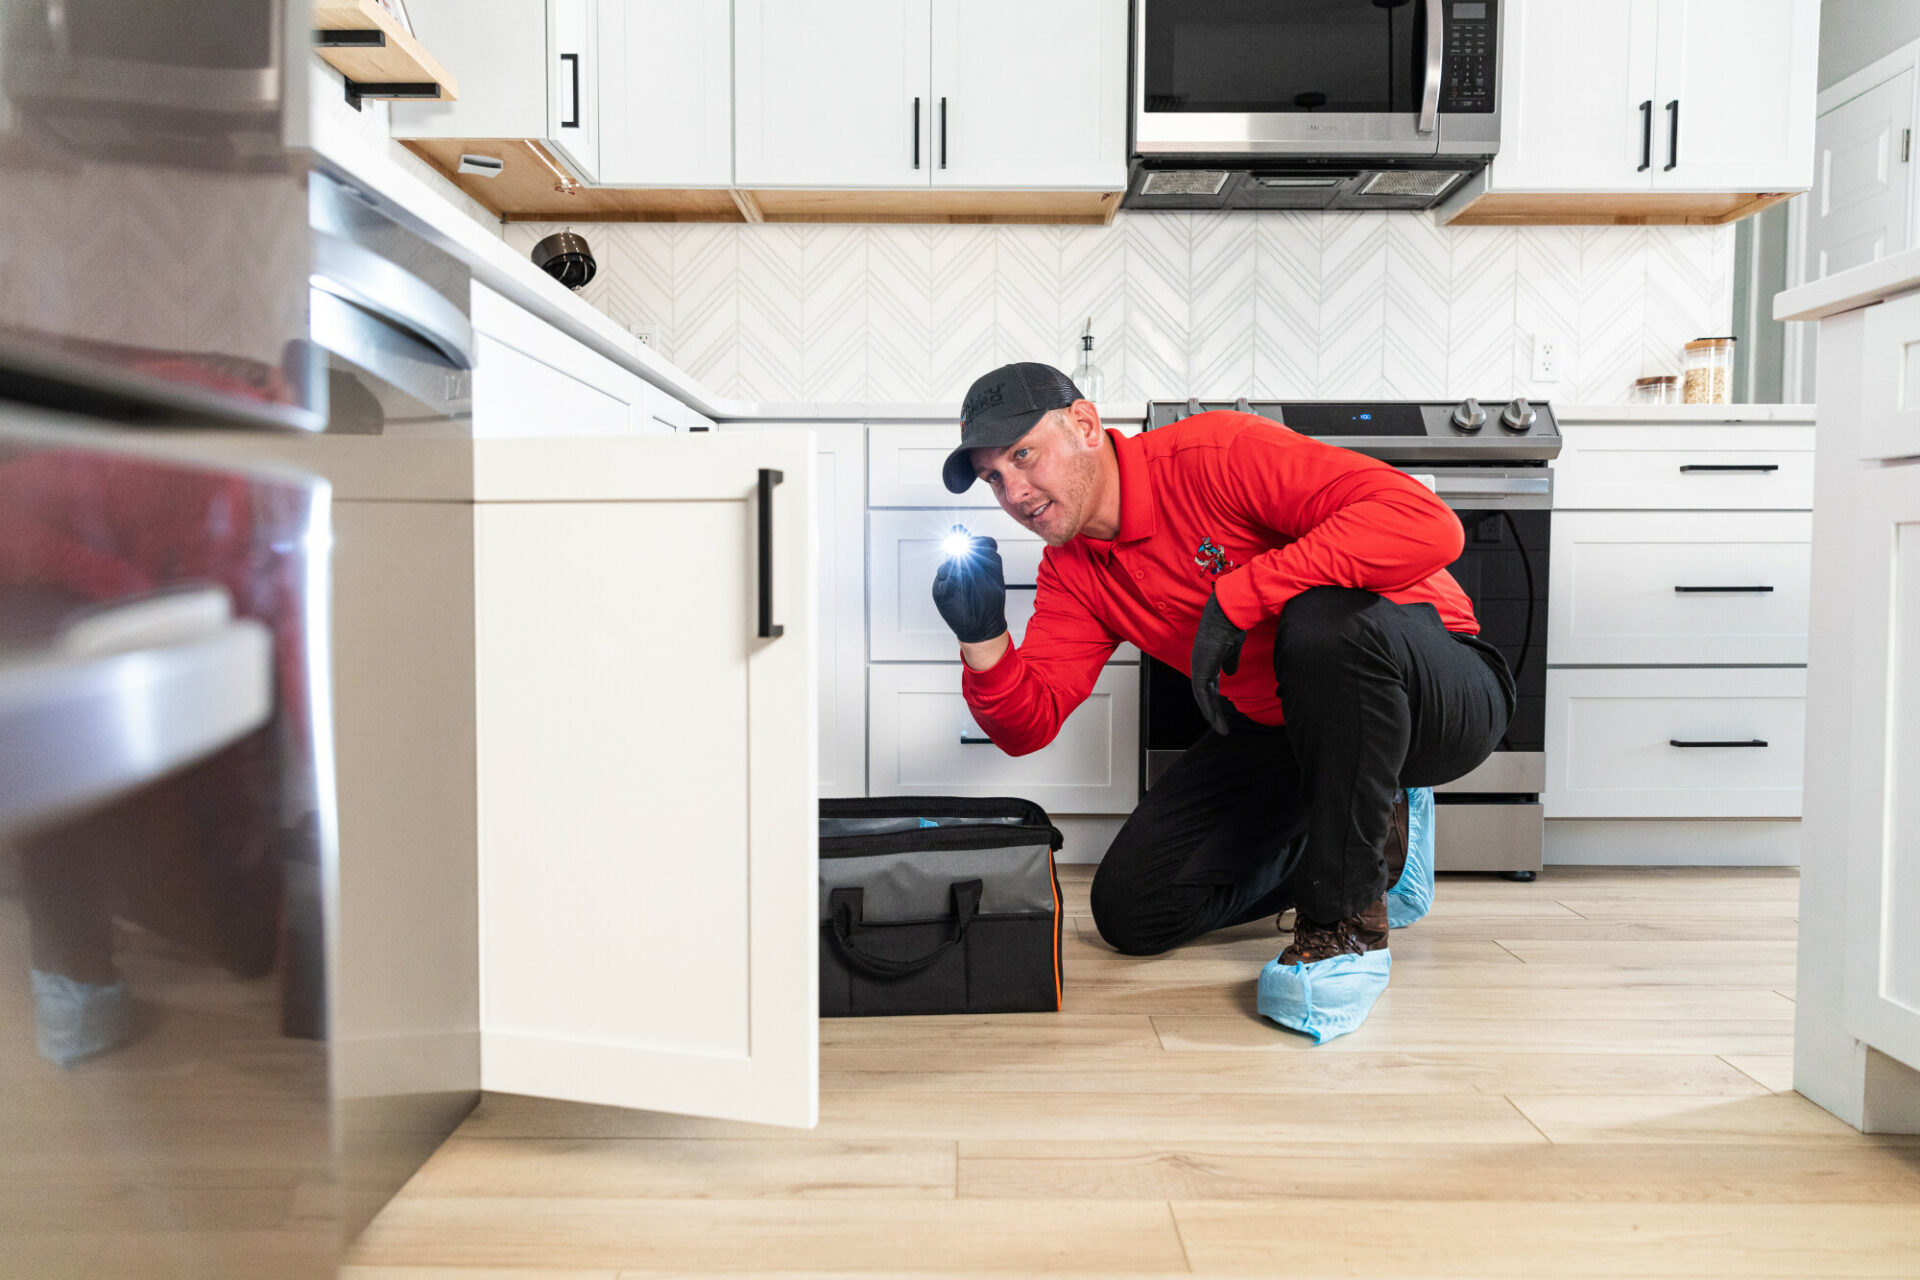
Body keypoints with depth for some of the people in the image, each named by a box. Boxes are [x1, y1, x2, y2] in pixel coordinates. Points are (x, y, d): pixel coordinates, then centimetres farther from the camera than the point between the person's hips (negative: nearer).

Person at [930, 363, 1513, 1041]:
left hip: (1443, 692, -6)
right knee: (1131, 909, -1)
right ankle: (1364, 837, 19)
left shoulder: (1216, 452, -23)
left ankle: (1348, 921, -20)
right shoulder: (1072, 571, 1)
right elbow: (1027, 725, -2)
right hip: (1278, 730, 7)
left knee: (1326, 619, -40)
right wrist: (982, 636, -20)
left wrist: (1236, 594, -35)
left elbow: (1428, 523, -35)